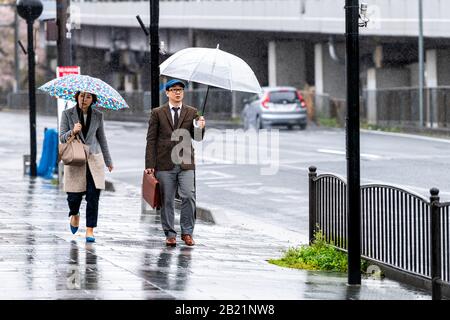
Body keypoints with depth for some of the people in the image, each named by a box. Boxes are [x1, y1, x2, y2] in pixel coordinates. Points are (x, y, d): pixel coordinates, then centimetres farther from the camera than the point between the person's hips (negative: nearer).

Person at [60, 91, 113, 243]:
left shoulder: (98, 116, 6)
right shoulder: (67, 114, 0)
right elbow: (62, 137, -1)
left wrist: (108, 161, 18)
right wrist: (72, 132, -22)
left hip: (94, 160, 1)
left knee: (93, 196, -6)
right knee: (74, 195, -1)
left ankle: (90, 229, 0)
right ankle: (74, 215, 33)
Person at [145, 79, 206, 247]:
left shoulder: (192, 112, 10)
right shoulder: (157, 113, 5)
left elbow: (197, 138, 6)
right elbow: (151, 140, 3)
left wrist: (200, 128, -18)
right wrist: (150, 165, -3)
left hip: (186, 164, 1)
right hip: (165, 164, -1)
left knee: (189, 196, -10)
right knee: (167, 200, 2)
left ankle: (187, 232, 1)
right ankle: (170, 234, 10)